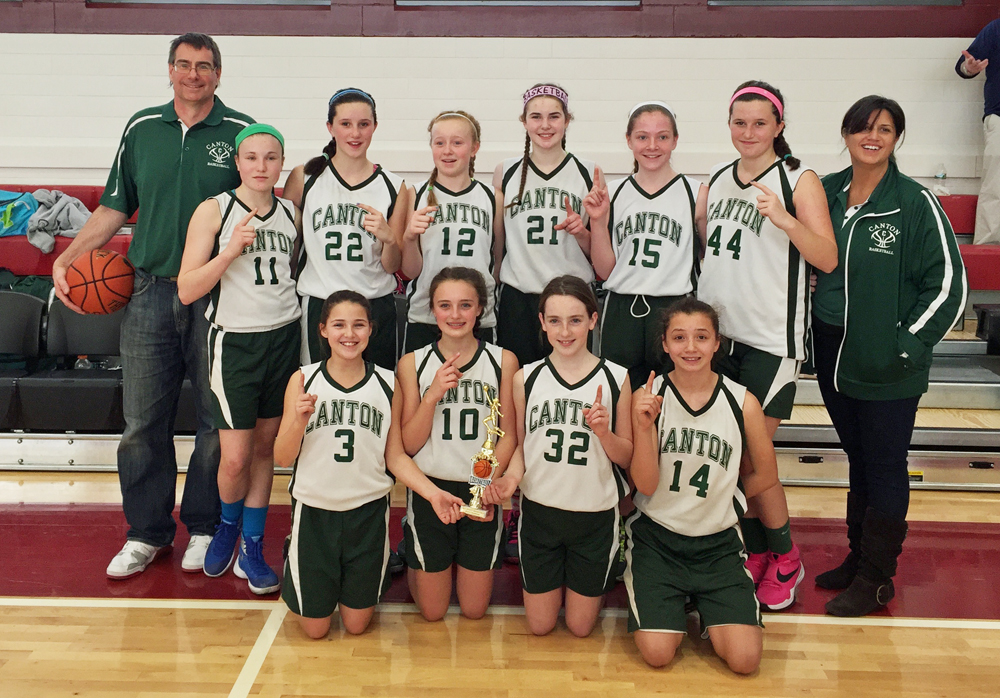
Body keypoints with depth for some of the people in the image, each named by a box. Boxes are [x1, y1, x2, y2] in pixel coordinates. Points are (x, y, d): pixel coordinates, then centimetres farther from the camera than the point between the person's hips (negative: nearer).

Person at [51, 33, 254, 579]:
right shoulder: (141, 129, 10)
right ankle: (147, 532, 22)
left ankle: (205, 526, 23)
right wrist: (67, 259, 6)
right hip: (149, 293, 3)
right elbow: (115, 207, 15)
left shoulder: (242, 133, 1)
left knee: (218, 421, 5)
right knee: (143, 421, 7)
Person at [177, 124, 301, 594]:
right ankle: (228, 524, 28)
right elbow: (186, 290, -12)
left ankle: (252, 548, 24)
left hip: (284, 338, 4)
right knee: (235, 457, -4)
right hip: (235, 341, -4)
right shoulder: (214, 211, -6)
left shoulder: (292, 214, 6)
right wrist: (231, 250, -22)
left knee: (266, 447, 10)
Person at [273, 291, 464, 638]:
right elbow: (282, 458, -5)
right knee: (315, 628, 12)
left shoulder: (387, 384, -3)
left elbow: (396, 456, 0)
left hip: (368, 511, 1)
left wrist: (433, 492, -14)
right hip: (314, 510, 0)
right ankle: (296, 569, 39)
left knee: (356, 624, 12)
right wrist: (299, 420, -24)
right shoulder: (303, 381, -6)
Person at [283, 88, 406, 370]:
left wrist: (389, 238, -12)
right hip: (318, 307, 0)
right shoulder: (303, 178, 3)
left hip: (377, 307, 1)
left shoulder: (393, 187, 4)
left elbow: (392, 267, 7)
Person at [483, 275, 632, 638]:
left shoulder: (616, 378, -7)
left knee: (580, 627, 14)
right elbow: (520, 445, 6)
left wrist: (603, 432, -22)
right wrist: (511, 477, -15)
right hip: (539, 510, 1)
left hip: (596, 515, -1)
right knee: (540, 625, 13)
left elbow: (626, 456, -1)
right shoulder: (526, 378, -4)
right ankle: (556, 576, 42)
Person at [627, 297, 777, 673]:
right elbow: (646, 485, -12)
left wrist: (714, 500, 7)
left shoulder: (743, 403, -8)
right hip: (655, 537, 0)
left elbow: (765, 475, 7)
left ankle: (707, 610, 20)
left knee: (745, 659, -11)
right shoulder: (647, 398, -9)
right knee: (657, 654, -12)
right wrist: (644, 424, -24)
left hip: (718, 542, 1)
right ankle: (674, 605, 20)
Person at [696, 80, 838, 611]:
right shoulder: (718, 179, 11)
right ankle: (755, 551, 27)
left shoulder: (799, 180, -5)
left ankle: (785, 559, 18)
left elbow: (827, 260, -13)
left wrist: (783, 219, -27)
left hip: (770, 338, -5)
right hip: (717, 330, 5)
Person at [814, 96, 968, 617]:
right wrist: (814, 321, 8)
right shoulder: (826, 193, 4)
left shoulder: (916, 203, -10)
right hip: (833, 356, 5)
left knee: (884, 467, 5)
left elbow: (949, 285, -9)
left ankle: (875, 579, 18)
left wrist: (907, 345, -12)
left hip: (888, 366, -5)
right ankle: (858, 558, 32)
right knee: (857, 460, 17)